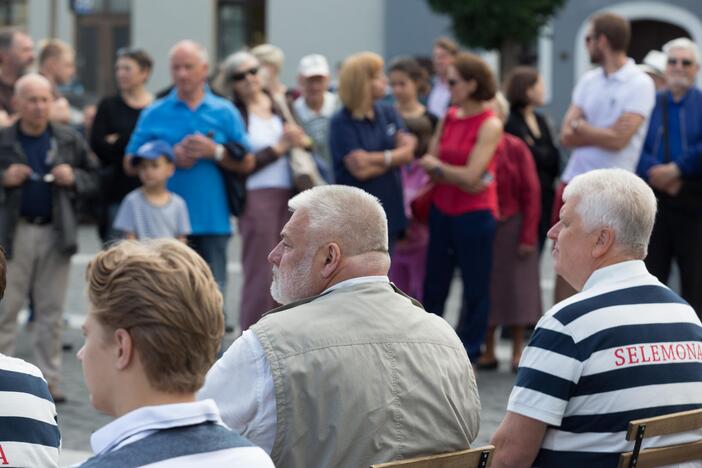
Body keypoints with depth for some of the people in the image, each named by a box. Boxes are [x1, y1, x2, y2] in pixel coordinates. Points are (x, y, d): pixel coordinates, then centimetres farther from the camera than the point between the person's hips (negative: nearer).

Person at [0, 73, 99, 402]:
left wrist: (73, 178, -7)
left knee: (51, 311, 6)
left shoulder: (69, 141, 6)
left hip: (55, 233, 2)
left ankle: (48, 379, 13)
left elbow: (93, 178, 12)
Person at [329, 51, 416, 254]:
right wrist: (392, 159, -11)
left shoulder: (388, 113, 7)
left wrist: (375, 159, -17)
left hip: (389, 212, 6)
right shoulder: (342, 123, -11)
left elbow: (408, 151, -5)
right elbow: (360, 170, -19)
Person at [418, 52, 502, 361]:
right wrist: (454, 175, -13)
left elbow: (470, 176, -16)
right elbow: (429, 165, 4)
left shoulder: (490, 125, -12)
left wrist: (438, 167, -3)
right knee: (434, 284, 11)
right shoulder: (448, 118, 6)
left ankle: (468, 356, 15)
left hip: (474, 214, -6)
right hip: (442, 210, 6)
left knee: (475, 288, 5)